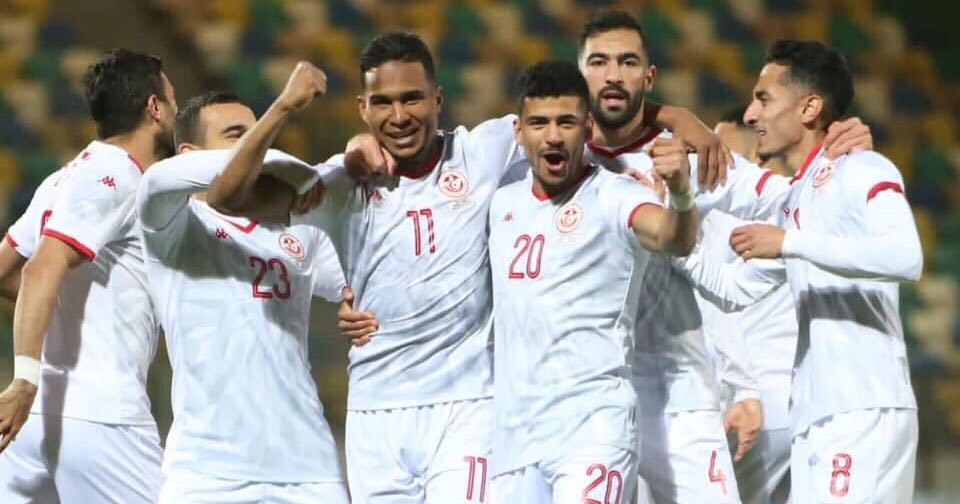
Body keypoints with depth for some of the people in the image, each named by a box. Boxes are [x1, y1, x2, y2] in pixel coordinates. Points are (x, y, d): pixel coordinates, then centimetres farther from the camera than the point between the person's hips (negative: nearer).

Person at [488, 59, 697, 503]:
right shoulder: (503, 204, 14)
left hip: (592, 426, -7)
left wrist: (681, 196, -49)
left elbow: (672, 238, -28)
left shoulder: (614, 196, -7)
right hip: (513, 430, 7)